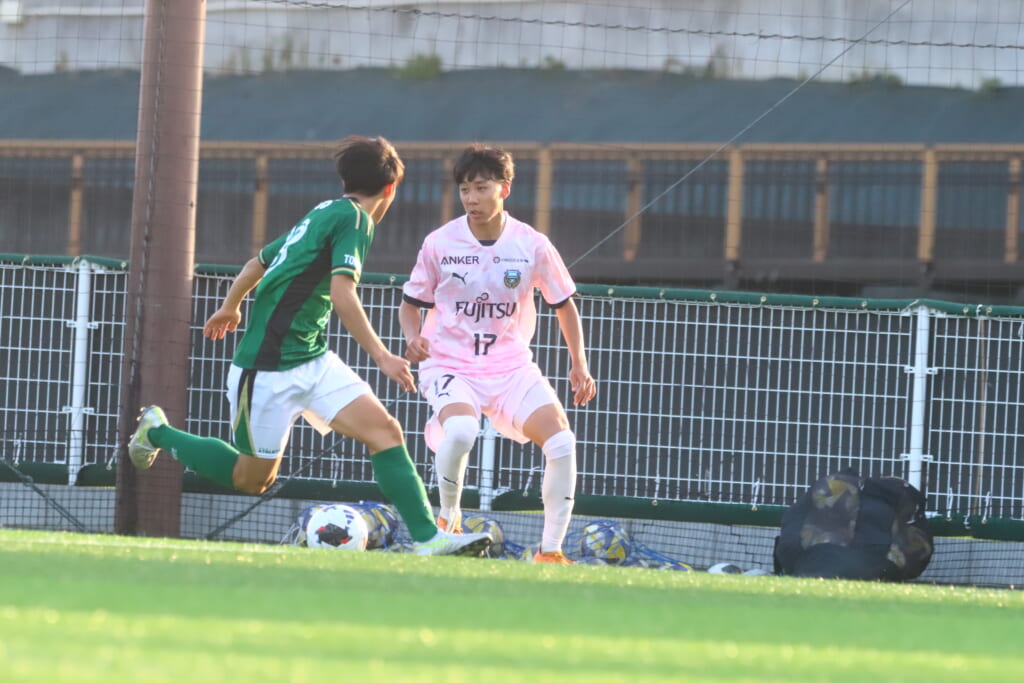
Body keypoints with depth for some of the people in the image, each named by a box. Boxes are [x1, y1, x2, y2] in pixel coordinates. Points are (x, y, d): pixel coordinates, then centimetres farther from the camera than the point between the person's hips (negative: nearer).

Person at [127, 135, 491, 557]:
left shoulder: (322, 214, 15)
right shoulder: (354, 219, -12)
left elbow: (259, 261, 26)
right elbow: (342, 293, -25)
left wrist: (230, 308, 43)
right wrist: (381, 357, -24)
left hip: (313, 361, 9)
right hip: (270, 367, -9)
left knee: (385, 431, -8)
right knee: (254, 479, 4)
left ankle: (428, 538, -15)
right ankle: (157, 433, 23)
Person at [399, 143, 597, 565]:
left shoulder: (532, 246, -4)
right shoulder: (440, 244, -5)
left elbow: (563, 305, 11)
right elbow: (411, 304, 8)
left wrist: (579, 366, 4)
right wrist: (414, 338, -13)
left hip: (511, 365, 2)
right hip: (450, 363, -2)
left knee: (561, 442, -20)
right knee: (460, 430, -35)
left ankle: (550, 552, -5)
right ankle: (448, 518, -6)